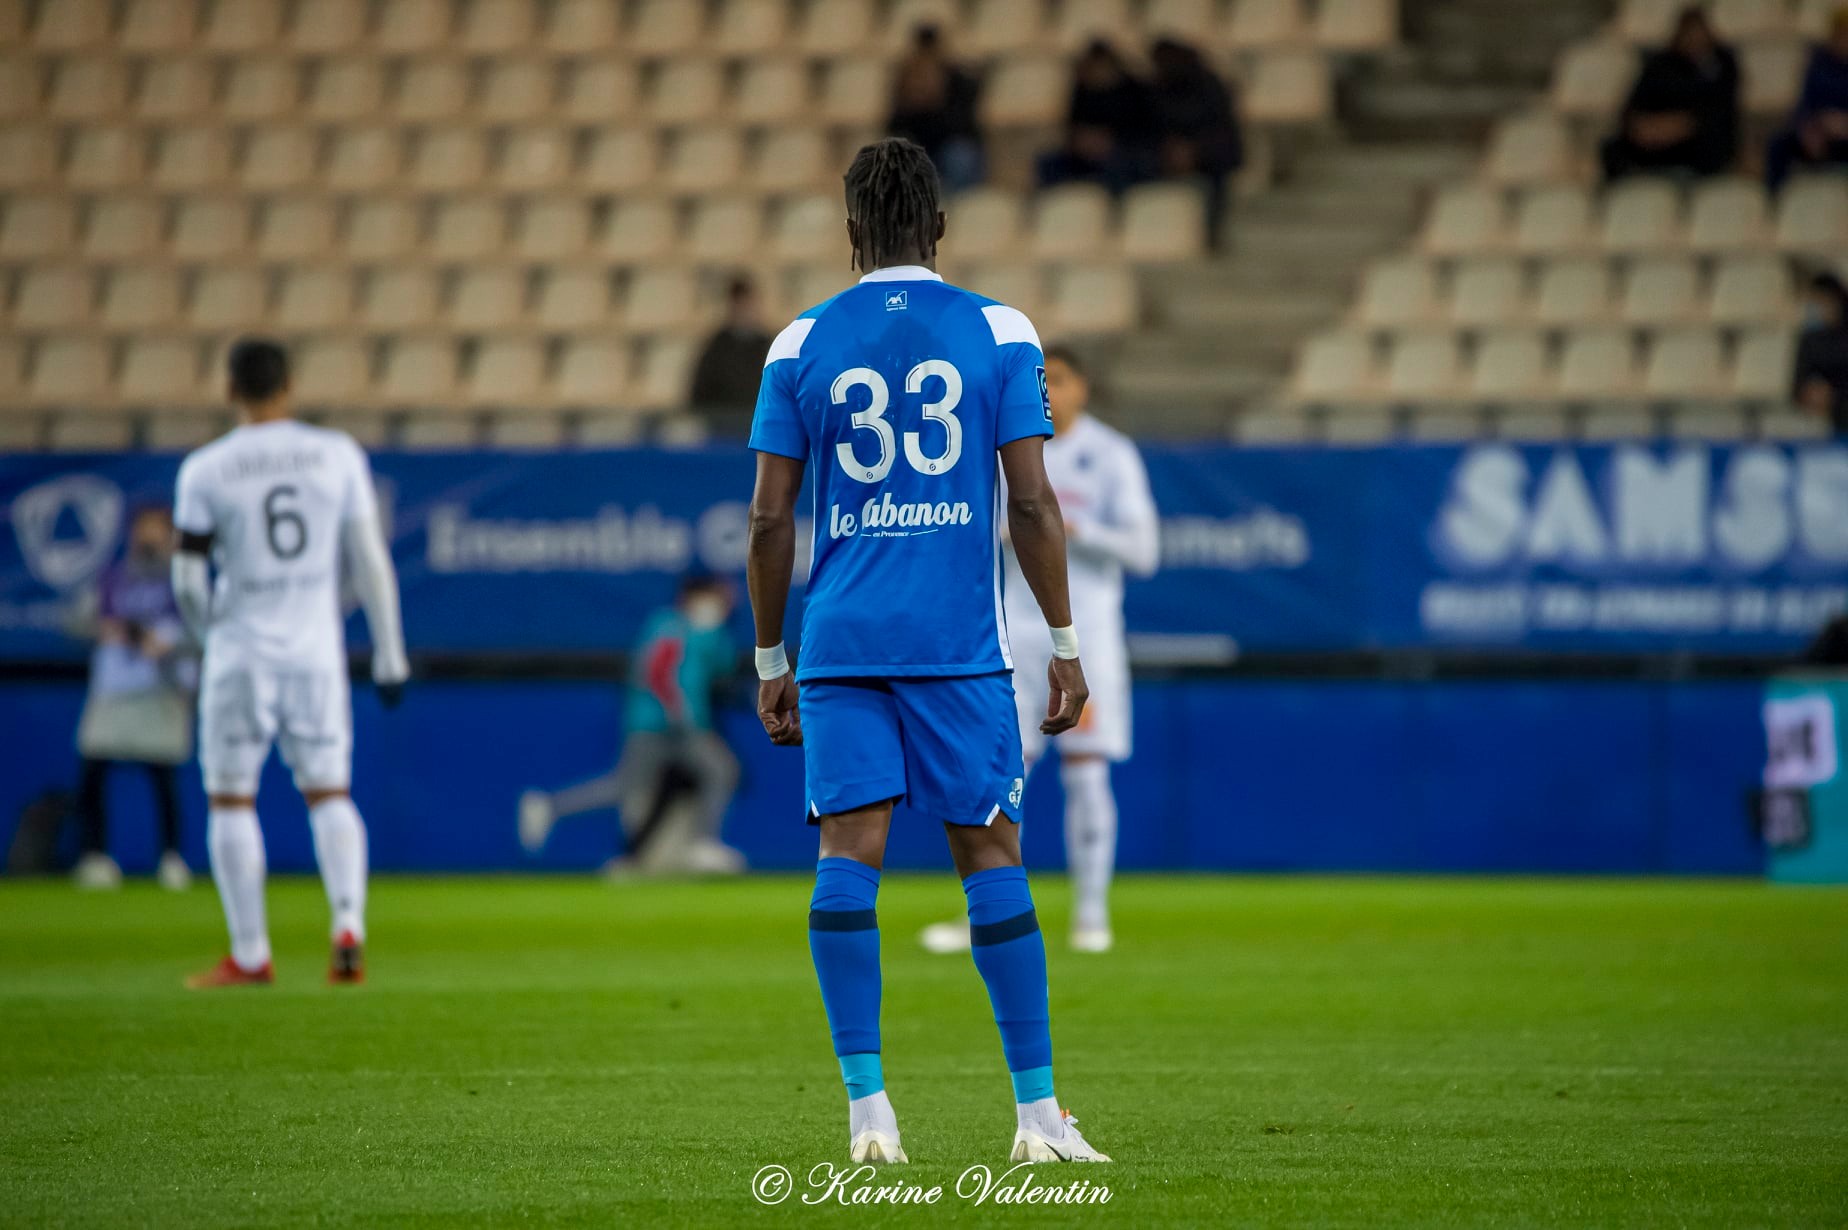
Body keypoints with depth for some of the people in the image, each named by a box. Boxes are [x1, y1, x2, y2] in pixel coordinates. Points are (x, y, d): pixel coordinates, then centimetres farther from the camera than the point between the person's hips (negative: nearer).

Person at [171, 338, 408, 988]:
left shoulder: (206, 471, -7)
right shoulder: (337, 456, -1)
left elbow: (189, 580, -4)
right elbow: (368, 558, 0)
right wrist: (389, 653, 7)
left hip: (241, 657, -2)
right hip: (317, 653, 2)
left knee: (230, 799, 8)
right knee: (328, 793, 11)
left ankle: (250, 954, 7)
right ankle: (349, 925, -9)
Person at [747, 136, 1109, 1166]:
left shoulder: (802, 346, 5)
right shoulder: (1000, 334, 2)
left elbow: (770, 517, 4)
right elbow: (1032, 501, -2)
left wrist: (771, 663, 12)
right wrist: (1066, 646, 3)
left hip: (840, 645, 1)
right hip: (961, 644, -1)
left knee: (850, 856, -1)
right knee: (992, 859, 5)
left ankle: (867, 1108, -9)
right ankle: (1039, 1112, 5)